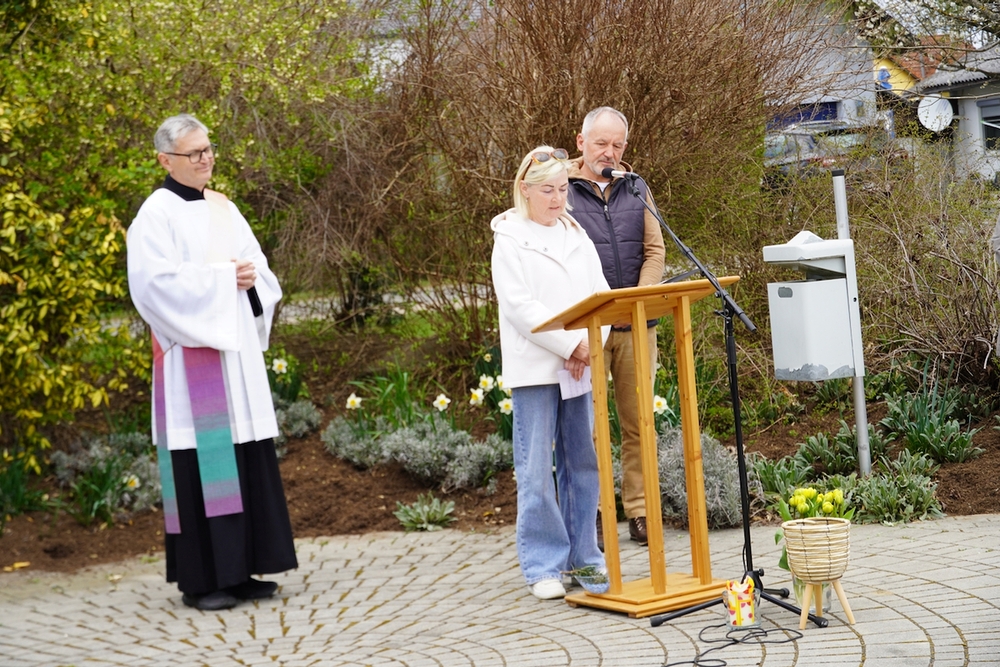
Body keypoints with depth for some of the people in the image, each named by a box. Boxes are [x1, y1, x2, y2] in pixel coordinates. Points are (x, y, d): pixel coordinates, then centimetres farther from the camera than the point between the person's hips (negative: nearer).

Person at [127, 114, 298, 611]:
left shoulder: (224, 209, 16)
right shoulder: (157, 213, -5)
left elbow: (258, 267, 16)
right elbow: (156, 282, -16)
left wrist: (250, 277, -6)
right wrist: (221, 276, -13)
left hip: (236, 348, 7)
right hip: (191, 351, -7)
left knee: (245, 454, 5)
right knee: (201, 458, -7)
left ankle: (239, 569, 13)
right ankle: (200, 578, 0)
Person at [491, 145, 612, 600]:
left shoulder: (576, 235, 15)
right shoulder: (510, 239, -1)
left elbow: (601, 294, 8)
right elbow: (519, 305, -12)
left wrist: (591, 344, -9)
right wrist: (570, 345, -15)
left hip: (581, 364, 5)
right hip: (535, 369, -5)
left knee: (584, 462, 10)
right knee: (536, 471, -5)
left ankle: (583, 553, 21)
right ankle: (543, 566, 2)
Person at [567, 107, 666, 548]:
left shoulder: (636, 188, 13)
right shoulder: (562, 190, 1)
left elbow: (655, 250, 10)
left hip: (636, 324, 3)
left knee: (638, 421, 6)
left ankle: (640, 512, 13)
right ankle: (590, 516, 5)